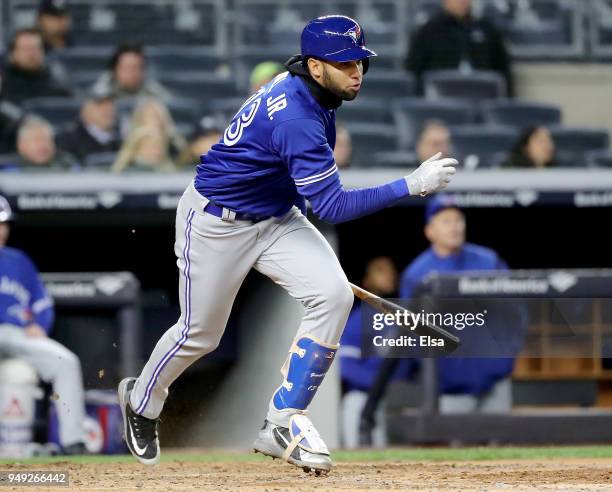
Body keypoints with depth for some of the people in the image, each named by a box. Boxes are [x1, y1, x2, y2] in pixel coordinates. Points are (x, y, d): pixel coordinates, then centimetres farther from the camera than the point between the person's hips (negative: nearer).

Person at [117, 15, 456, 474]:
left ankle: (283, 422, -7)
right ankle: (141, 400, 40)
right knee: (200, 333, 7)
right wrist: (412, 186, -37)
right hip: (216, 223, -8)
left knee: (333, 294, -15)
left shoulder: (308, 90, -5)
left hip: (277, 216, 8)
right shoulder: (296, 117, -34)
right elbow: (333, 206, -34)